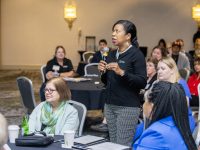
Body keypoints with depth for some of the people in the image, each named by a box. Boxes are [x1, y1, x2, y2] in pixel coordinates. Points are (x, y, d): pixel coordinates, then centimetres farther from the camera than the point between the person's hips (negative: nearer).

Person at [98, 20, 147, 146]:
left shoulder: (136, 55, -8)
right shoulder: (112, 54, 12)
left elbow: (142, 83, -16)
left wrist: (122, 72, -25)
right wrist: (103, 72, -1)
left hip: (128, 107, -7)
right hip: (110, 105, 7)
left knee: (123, 146, -5)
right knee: (113, 144, 9)